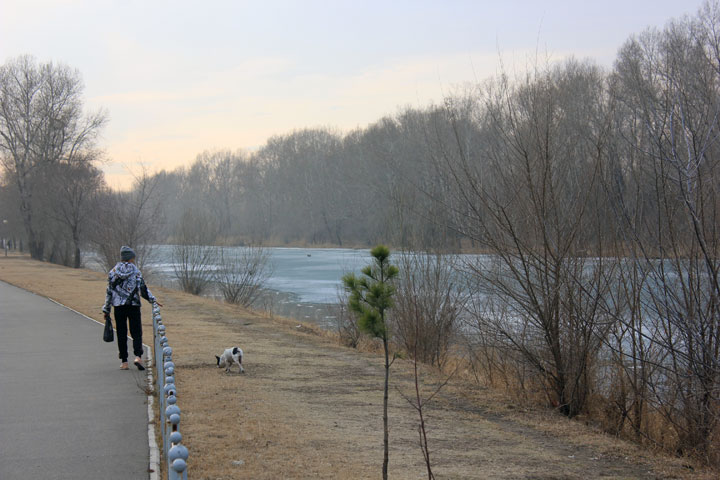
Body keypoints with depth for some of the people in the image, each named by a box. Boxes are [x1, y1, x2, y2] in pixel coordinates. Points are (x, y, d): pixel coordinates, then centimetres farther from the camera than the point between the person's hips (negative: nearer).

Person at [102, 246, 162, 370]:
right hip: (134, 305, -1)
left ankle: (124, 361, 6)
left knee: (121, 334, 7)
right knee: (136, 332, 3)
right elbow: (143, 289, 0)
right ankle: (138, 356, -17)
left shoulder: (113, 272, 4)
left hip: (119, 306, 1)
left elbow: (109, 292, 5)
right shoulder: (136, 271, 1)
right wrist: (153, 300, 11)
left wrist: (106, 309, 11)